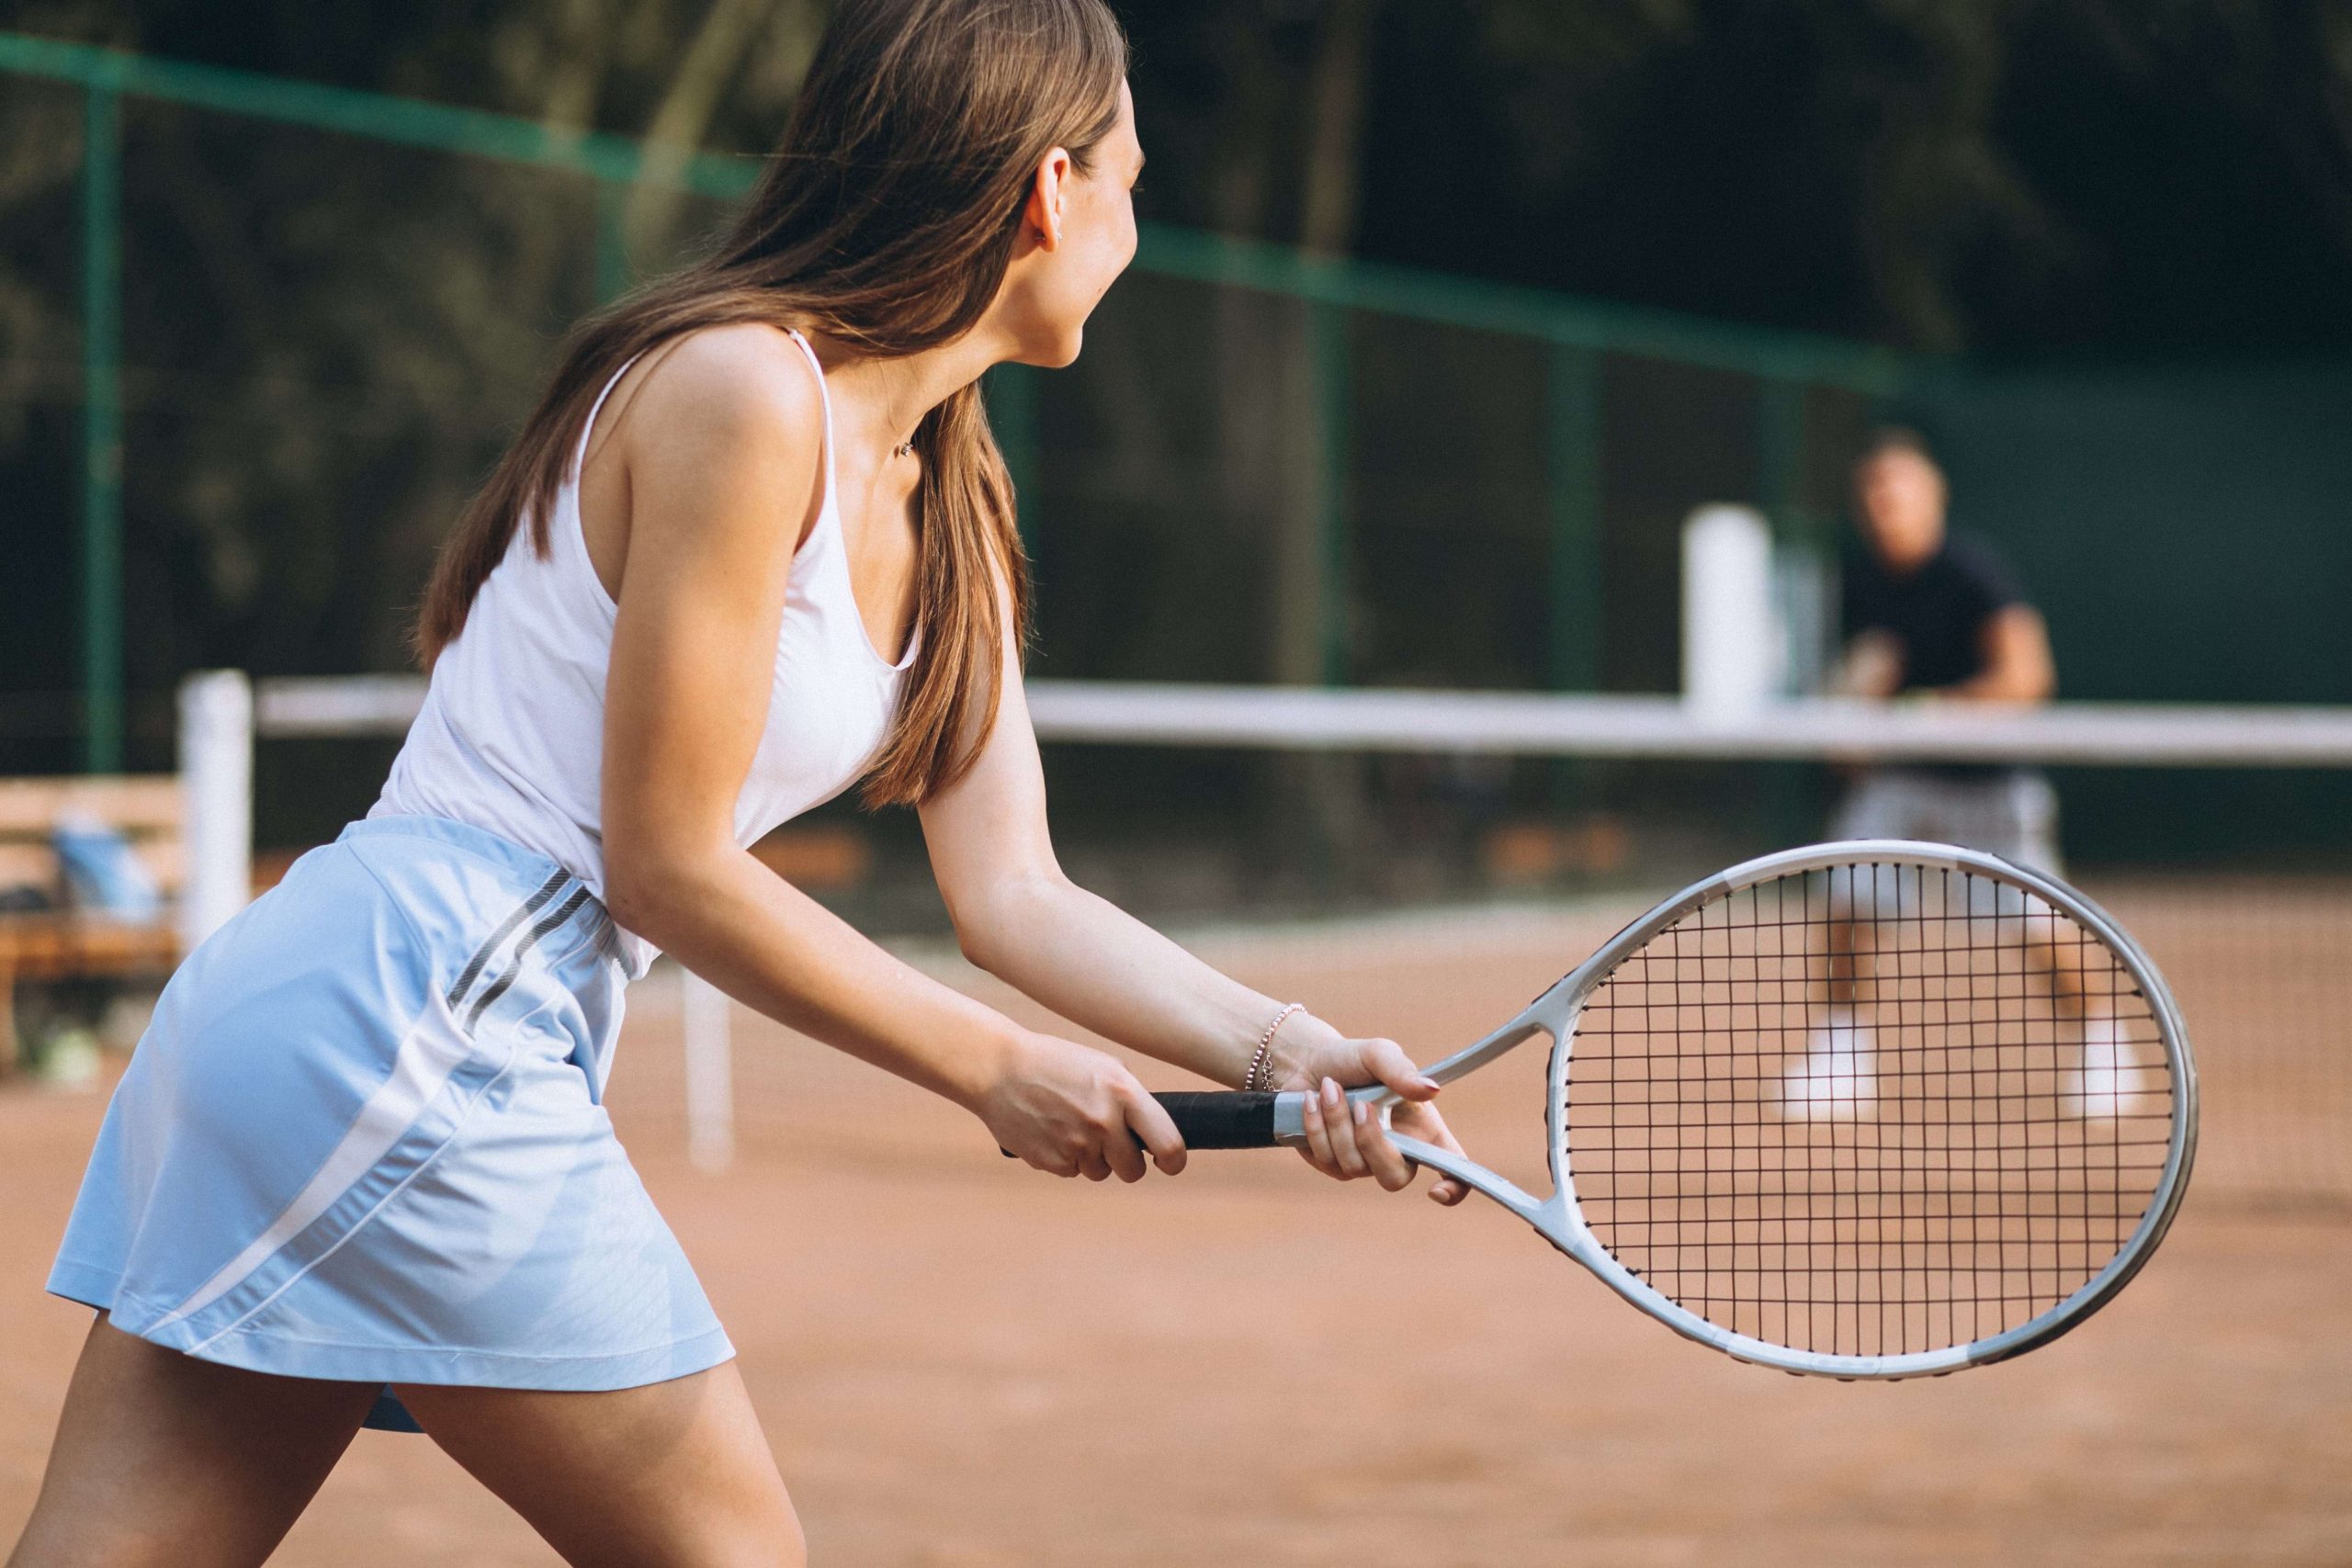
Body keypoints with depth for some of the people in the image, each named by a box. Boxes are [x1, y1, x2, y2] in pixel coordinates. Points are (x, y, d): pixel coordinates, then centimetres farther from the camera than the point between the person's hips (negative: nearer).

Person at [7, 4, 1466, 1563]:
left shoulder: (951, 517, 14)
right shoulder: (742, 391, -14)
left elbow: (1014, 894, 12)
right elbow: (670, 866, -13)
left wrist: (1281, 1049, -2)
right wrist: (989, 1066, -6)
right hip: (415, 1016, -9)